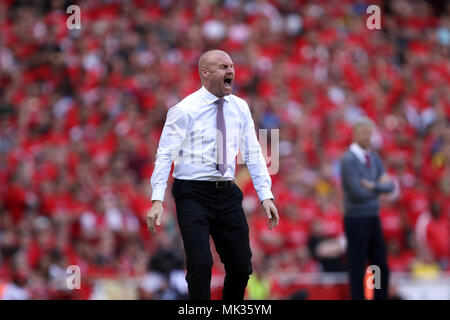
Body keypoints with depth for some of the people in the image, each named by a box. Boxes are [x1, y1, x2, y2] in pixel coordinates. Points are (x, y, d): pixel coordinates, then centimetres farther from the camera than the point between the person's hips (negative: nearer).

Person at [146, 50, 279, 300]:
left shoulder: (240, 108, 9)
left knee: (241, 266, 5)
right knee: (200, 265, -14)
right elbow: (165, 155, -10)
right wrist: (157, 200, -19)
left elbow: (253, 154, 11)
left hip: (228, 194, 5)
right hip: (193, 194, -5)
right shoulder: (184, 110, -6)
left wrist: (266, 195, 2)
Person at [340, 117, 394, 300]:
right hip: (357, 220, -7)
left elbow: (389, 186, 5)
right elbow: (358, 193, -20)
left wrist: (373, 186, -14)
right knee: (357, 270, -2)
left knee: (382, 269, 10)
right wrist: (379, 186, -4)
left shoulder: (374, 158, 11)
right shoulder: (349, 160, -12)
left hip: (373, 218, 8)